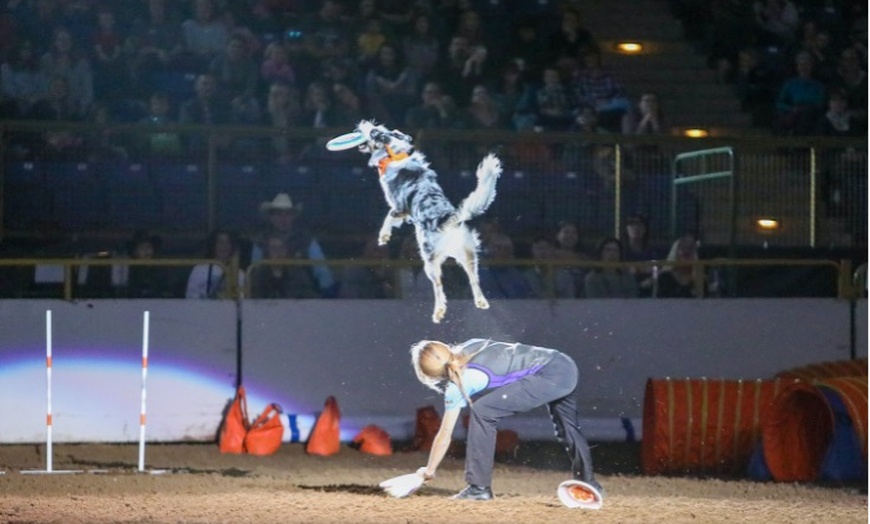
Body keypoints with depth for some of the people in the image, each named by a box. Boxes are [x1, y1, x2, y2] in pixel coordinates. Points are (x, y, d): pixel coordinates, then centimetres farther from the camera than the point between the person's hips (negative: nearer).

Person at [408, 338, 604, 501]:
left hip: (549, 376, -9)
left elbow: (445, 435, 2)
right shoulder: (469, 347, 10)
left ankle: (479, 487, -7)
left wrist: (429, 471, 13)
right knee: (567, 427, 31)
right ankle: (589, 484, 48)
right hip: (567, 368, 9)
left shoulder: (458, 385, -7)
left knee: (482, 411, -11)